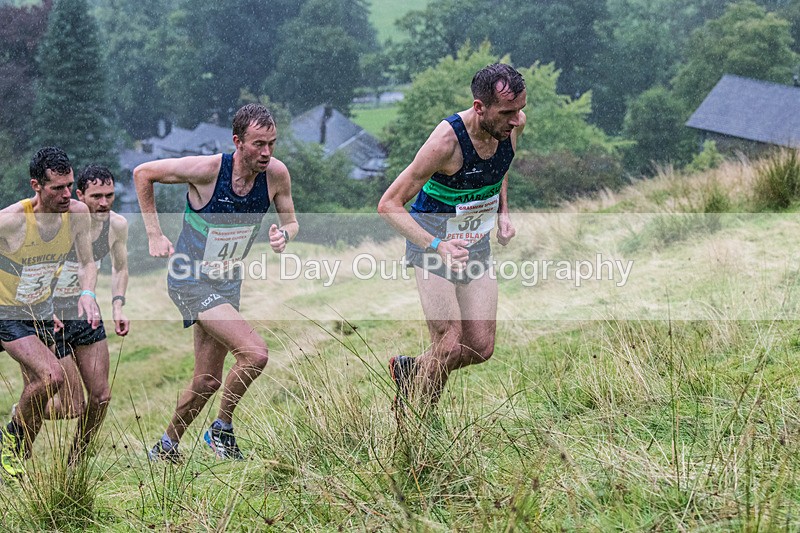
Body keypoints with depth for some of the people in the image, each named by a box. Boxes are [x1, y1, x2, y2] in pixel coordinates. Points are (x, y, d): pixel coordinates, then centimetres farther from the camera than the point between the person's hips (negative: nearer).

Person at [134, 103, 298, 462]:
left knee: (207, 381, 12)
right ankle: (222, 429, -1)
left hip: (228, 281, 6)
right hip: (190, 280, -6)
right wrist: (154, 234, -10)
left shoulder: (276, 174, -11)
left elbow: (290, 221, 6)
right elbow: (142, 173, -10)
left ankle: (166, 448, 33)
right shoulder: (207, 169, -24)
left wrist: (284, 235, -19)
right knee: (255, 353, -22)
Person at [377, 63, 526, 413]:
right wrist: (437, 246, -38)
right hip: (432, 243, -6)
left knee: (481, 349, 4)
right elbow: (389, 205, -26)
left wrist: (503, 213, 5)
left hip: (477, 246, 6)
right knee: (450, 346, -12)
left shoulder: (513, 125, -11)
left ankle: (407, 370, 31)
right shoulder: (446, 141, -29)